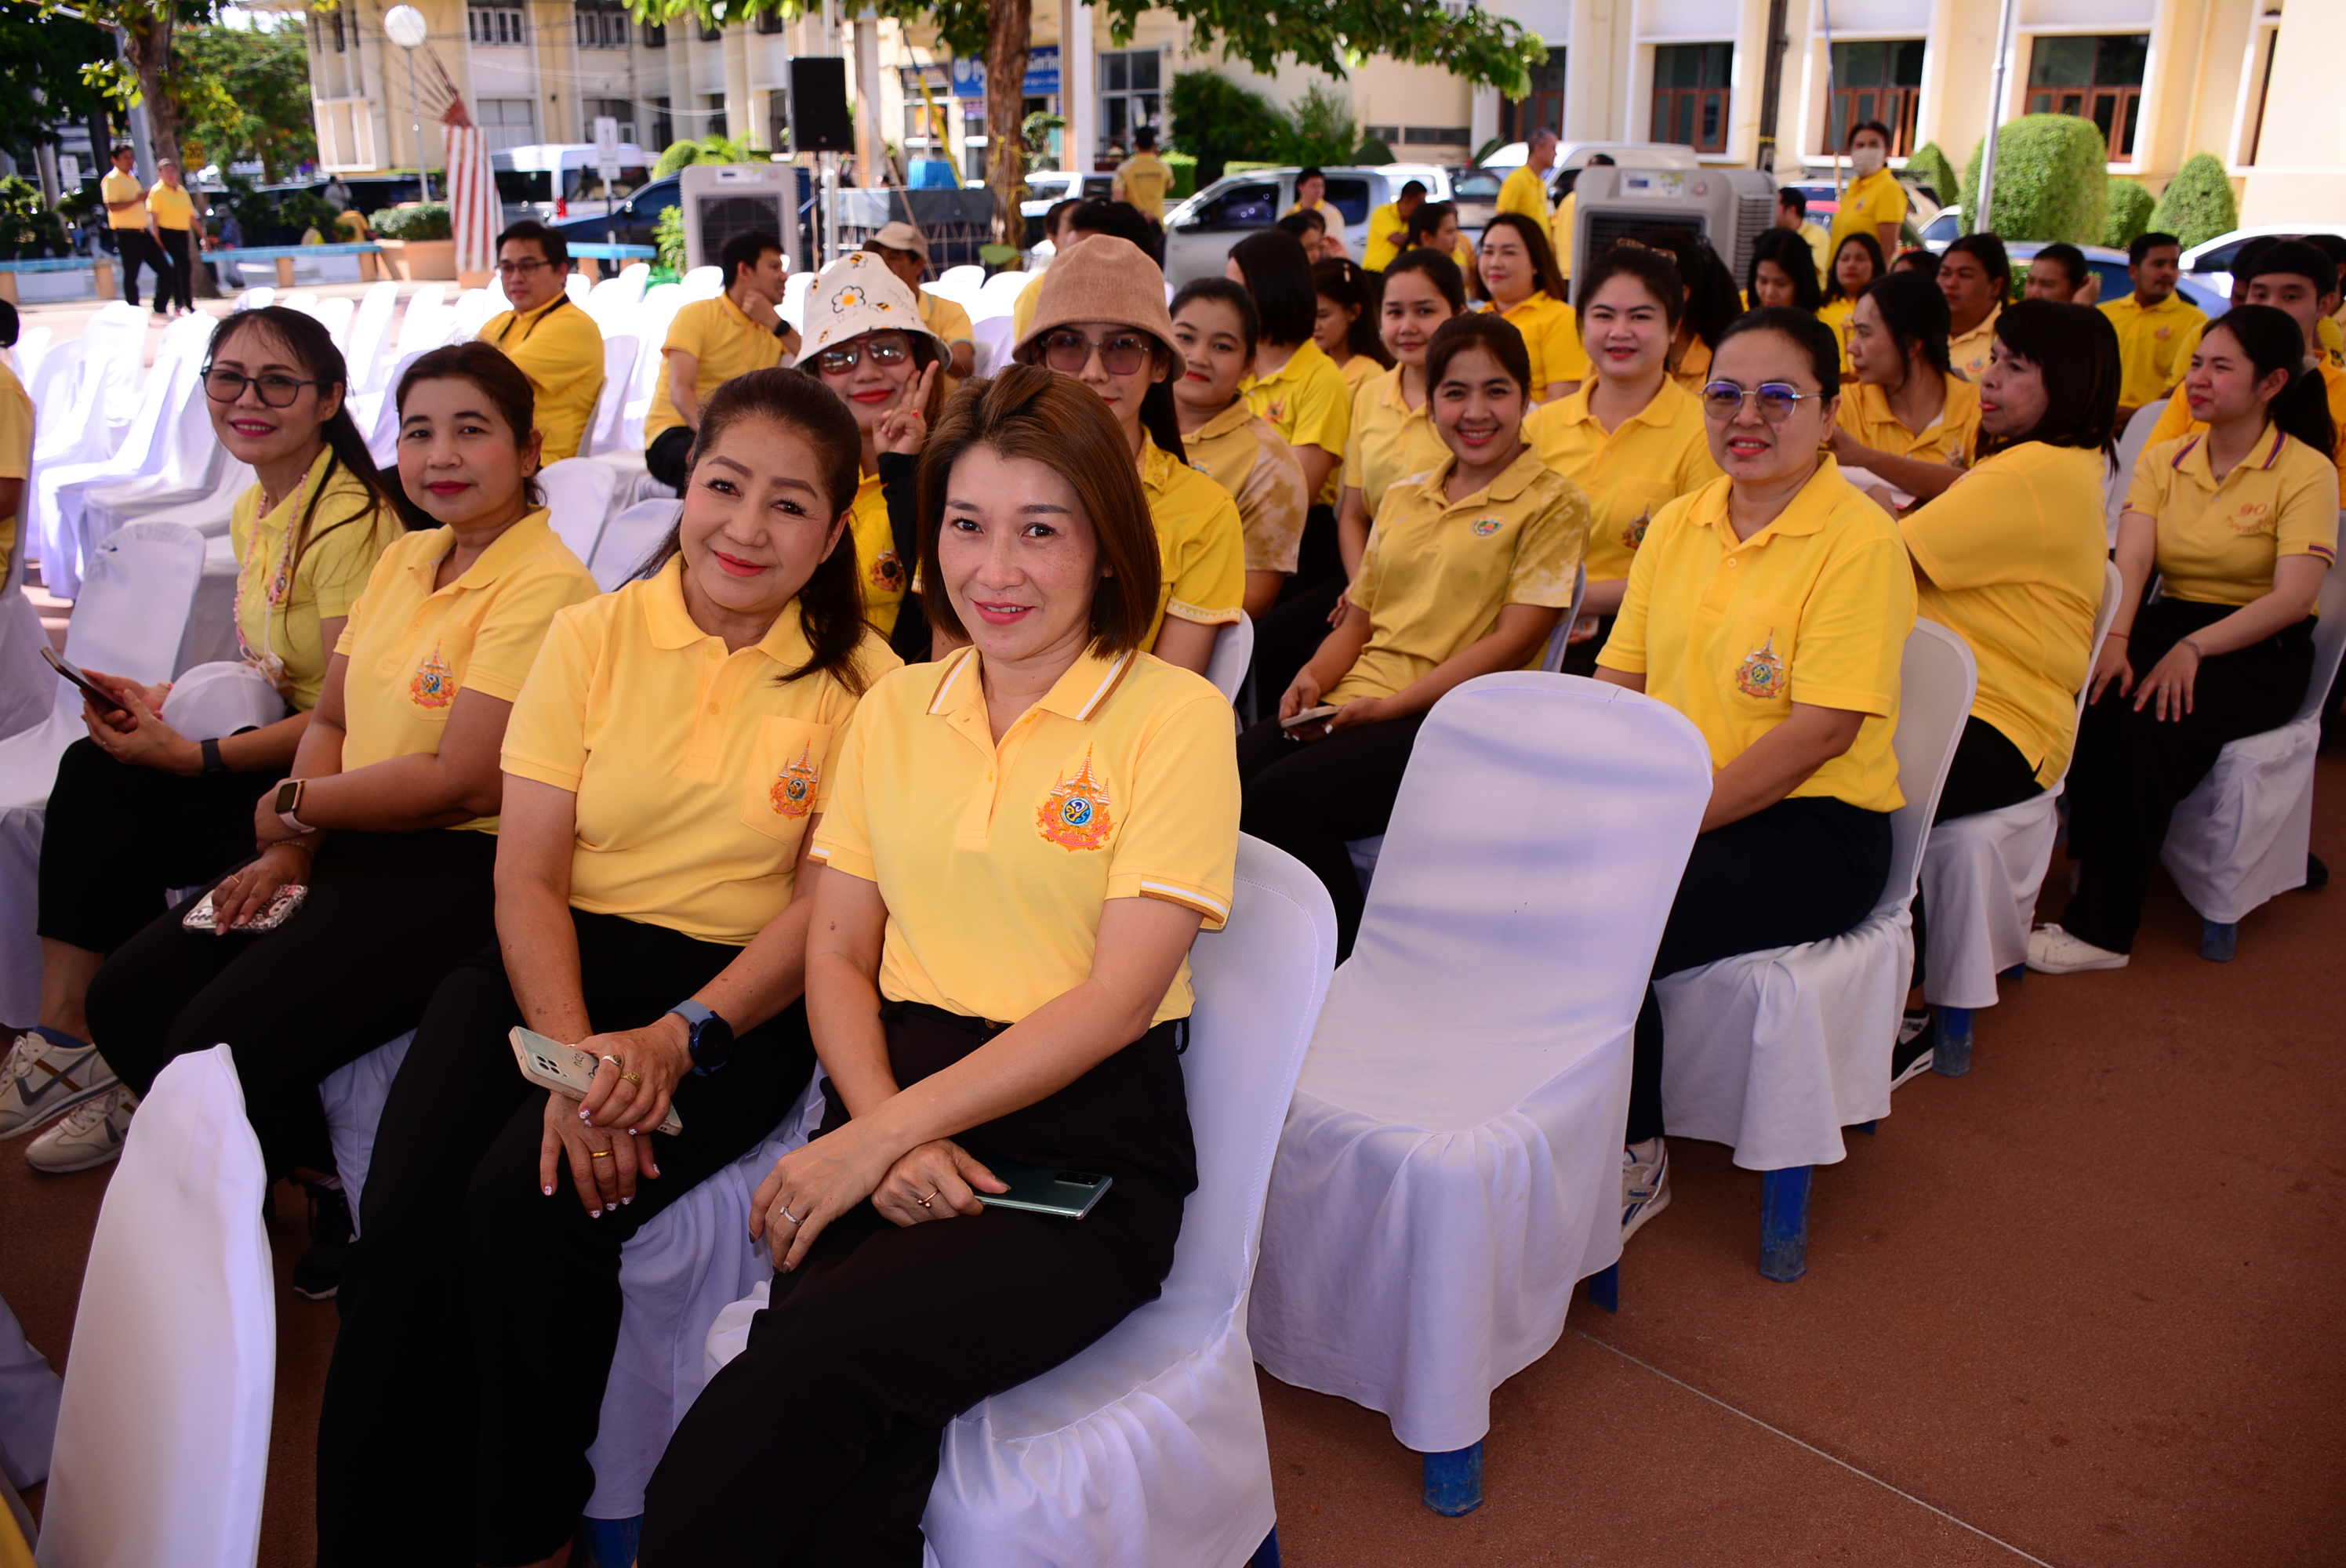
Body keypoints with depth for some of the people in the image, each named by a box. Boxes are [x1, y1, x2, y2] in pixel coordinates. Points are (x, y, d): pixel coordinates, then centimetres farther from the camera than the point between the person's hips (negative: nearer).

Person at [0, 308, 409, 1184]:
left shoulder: (351, 520, -18)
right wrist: (175, 700, 1)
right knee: (94, 773, -12)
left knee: (115, 808, -16)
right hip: (283, 750, 8)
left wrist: (196, 755, -19)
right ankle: (70, 1037, -9)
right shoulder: (253, 511, 11)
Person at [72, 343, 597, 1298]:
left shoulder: (544, 585, -15)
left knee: (219, 1044, -18)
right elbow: (331, 720, 13)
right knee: (126, 1000, 3)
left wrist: (293, 806, -7)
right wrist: (290, 850, -4)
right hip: (352, 849, 9)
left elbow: (464, 782, -20)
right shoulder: (403, 559, 13)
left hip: (465, 866, -9)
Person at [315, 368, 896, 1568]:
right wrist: (569, 1045, -17)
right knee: (408, 1210, -22)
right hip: (559, 962, 3)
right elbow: (528, 875, 0)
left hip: (737, 989, -2)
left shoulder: (860, 681, -1)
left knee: (530, 1205, -26)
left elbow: (826, 907, -5)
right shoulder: (594, 638, 5)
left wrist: (675, 1041, -19)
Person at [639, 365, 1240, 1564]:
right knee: (860, 1439, -26)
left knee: (809, 1367, -27)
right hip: (898, 1113, 3)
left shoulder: (1174, 715, -3)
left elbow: (1115, 997, -9)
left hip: (1083, 1147, -3)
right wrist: (884, 1131, -9)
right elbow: (838, 949, 10)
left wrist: (883, 1132, -13)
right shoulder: (894, 710, 13)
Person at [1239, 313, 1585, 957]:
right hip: (1353, 704, 6)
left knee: (1285, 796, -30)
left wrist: (1386, 705, -14)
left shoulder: (1552, 503, 2)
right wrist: (1313, 678, 1)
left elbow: (1513, 640, -7)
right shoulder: (1403, 498, 22)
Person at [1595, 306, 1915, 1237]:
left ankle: (1631, 1161, -1)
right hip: (1674, 807, 6)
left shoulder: (1861, 540, -10)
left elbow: (1820, 732, -17)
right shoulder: (1676, 525, 12)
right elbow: (1618, 682, 12)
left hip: (1812, 825, -6)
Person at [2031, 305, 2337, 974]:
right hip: (2166, 623, 4)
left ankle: (2100, 929, -27)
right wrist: (2114, 639, -24)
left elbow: (2294, 597, -16)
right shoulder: (2162, 460, 10)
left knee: (2156, 722, -32)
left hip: (2260, 649, -4)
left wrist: (2193, 649, -28)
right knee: (2094, 706, -29)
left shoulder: (2306, 471, -5)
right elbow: (2132, 559, -5)